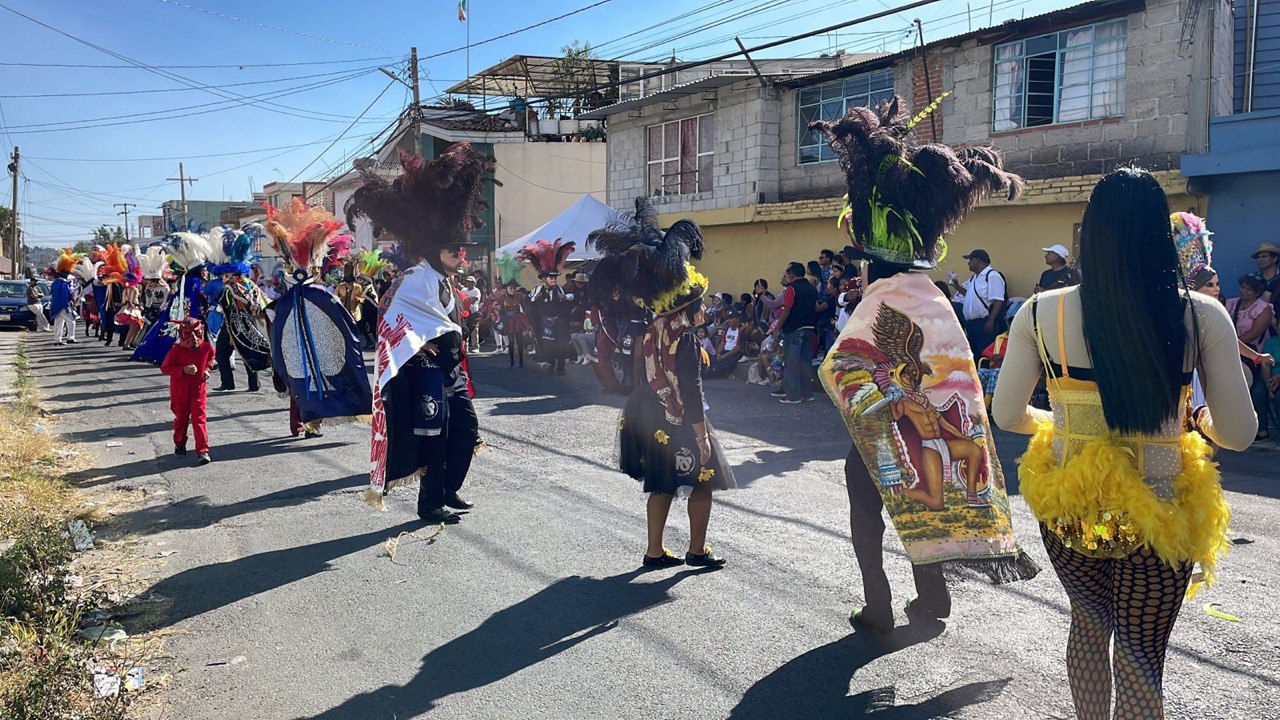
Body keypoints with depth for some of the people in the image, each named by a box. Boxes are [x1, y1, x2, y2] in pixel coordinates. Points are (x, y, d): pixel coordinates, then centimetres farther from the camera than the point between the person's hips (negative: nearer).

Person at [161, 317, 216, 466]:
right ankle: (179, 444, 37)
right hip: (180, 391, -1)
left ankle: (203, 450, -9)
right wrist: (183, 370, -23)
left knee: (200, 418, -7)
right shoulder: (177, 350, -13)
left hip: (198, 389, 1)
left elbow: (211, 357, 20)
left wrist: (208, 368, 3)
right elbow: (164, 368, -12)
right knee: (181, 418, 15)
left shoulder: (206, 347, -4)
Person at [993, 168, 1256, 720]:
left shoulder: (1040, 313, -11)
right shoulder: (1202, 317, -12)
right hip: (1158, 510, -1)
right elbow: (1238, 434, -8)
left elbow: (1007, 415, -2)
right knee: (1140, 657, 12)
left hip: (1067, 503, 2)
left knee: (1089, 623, 25)